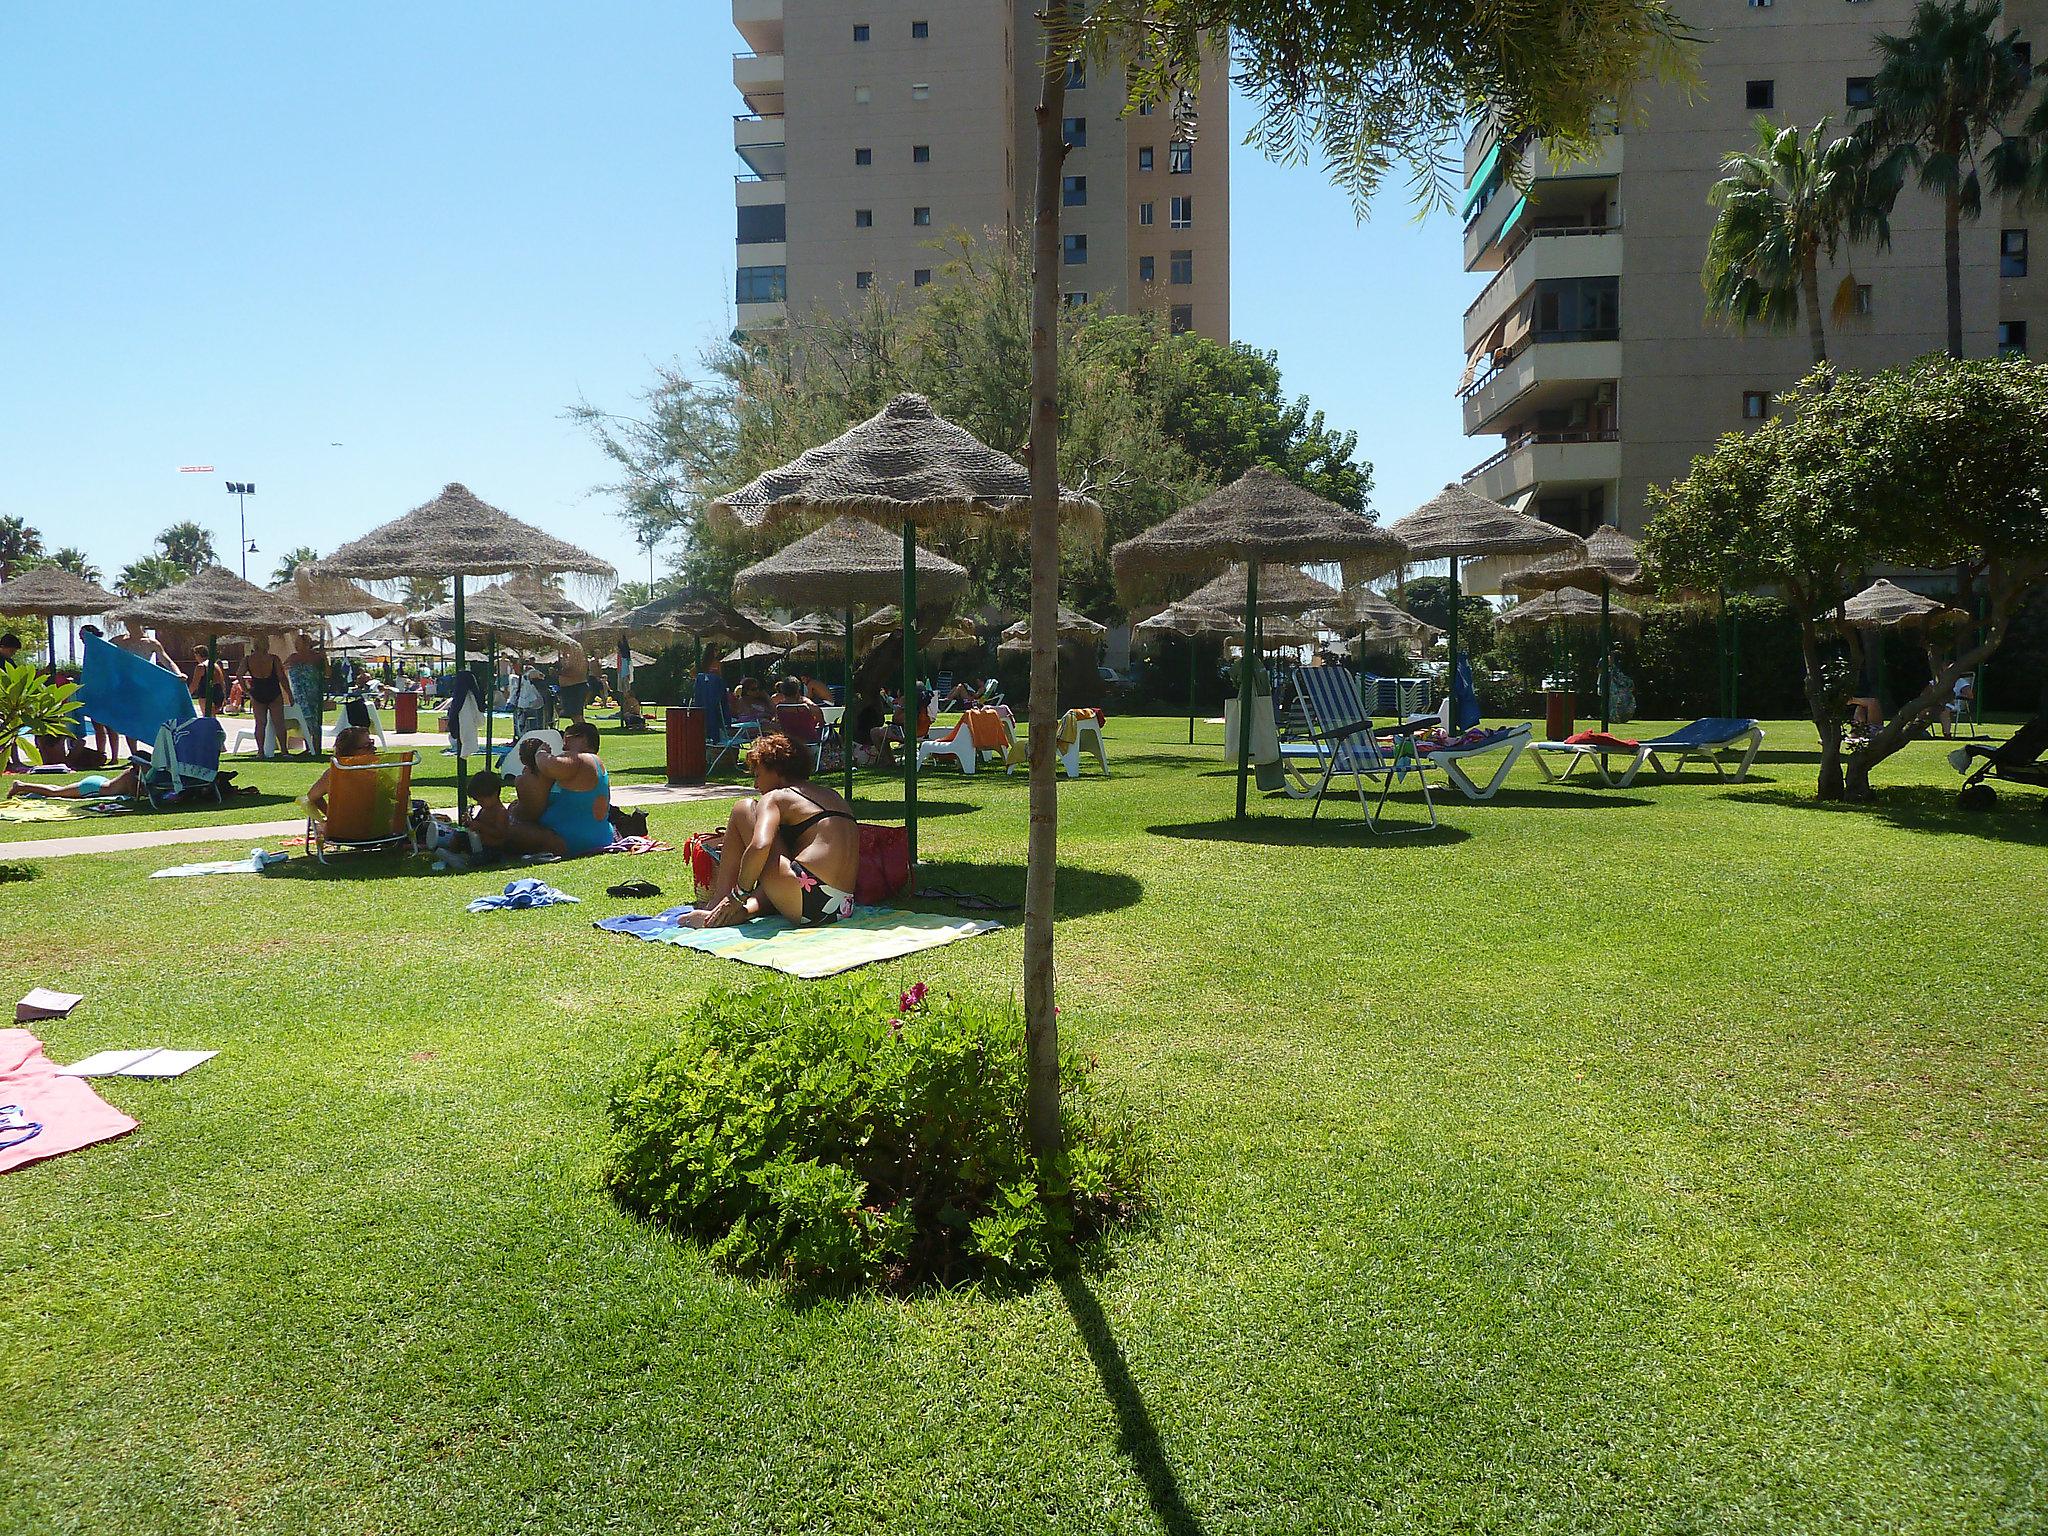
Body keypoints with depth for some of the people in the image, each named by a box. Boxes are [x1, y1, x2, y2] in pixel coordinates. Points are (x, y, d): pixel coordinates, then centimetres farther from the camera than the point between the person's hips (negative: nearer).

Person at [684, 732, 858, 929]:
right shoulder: (833, 796, 25)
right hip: (843, 910, 7)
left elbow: (760, 846, -18)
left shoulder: (775, 797, 2)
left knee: (744, 809, 11)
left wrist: (738, 895, -6)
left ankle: (719, 903, 10)